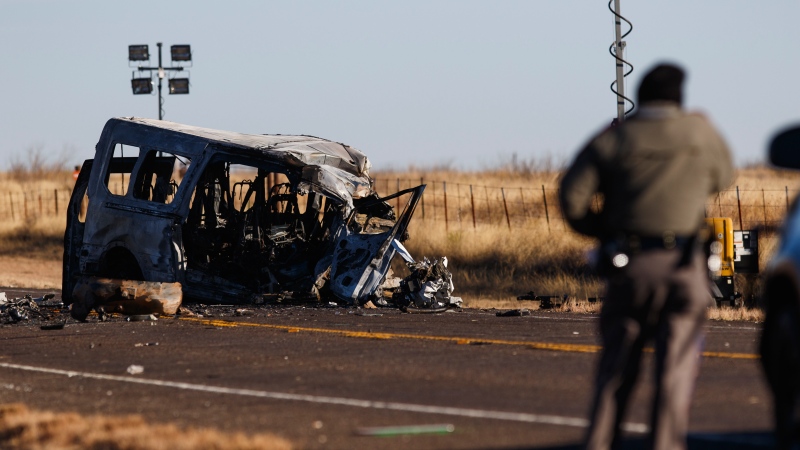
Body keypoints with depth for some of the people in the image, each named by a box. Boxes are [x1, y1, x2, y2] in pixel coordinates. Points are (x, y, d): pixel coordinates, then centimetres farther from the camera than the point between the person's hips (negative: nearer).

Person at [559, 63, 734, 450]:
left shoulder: (612, 139, 2)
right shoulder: (701, 133, 3)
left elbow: (572, 196, -3)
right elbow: (722, 178, 21)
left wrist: (603, 230, 11)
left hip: (627, 262, 1)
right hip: (681, 264, -1)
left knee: (618, 361, 10)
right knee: (676, 363, 1)